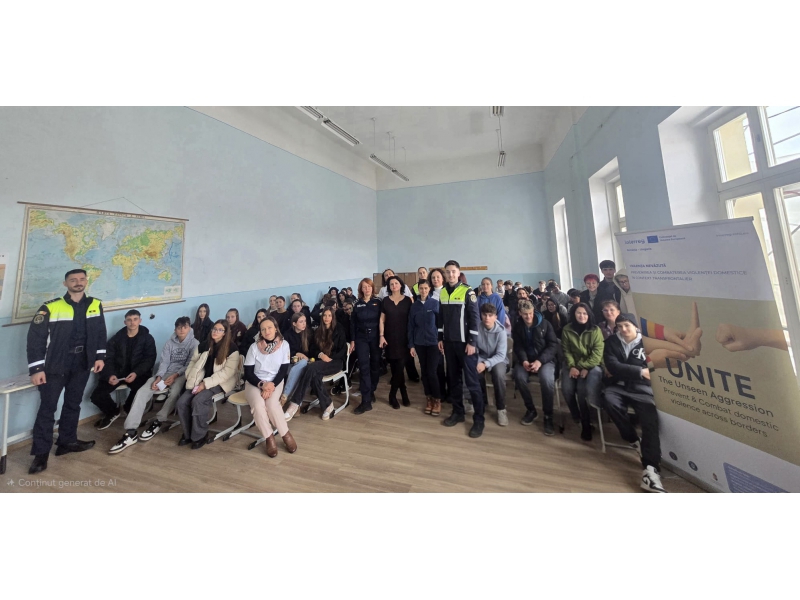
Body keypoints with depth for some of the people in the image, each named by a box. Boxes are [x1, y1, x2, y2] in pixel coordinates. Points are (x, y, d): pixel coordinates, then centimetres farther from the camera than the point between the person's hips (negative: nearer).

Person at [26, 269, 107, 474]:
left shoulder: (95, 305, 0)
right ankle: (41, 453, 15)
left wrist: (100, 356, 3)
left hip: (81, 365, 3)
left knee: (73, 404, 15)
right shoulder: (50, 308, -11)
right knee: (47, 408, 3)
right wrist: (36, 368, -13)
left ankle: (67, 441, 28)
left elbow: (100, 333, 7)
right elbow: (35, 338, -10)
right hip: (55, 366, -3)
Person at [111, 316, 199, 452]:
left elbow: (190, 365, -7)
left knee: (174, 393, -34)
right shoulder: (170, 342, 13)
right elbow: (164, 362, 4)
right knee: (142, 392, -18)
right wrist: (158, 377, -13)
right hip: (166, 373, 5)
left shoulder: (194, 343, -1)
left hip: (182, 374, -5)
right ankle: (131, 433, -18)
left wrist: (175, 375, -19)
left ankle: (157, 422, -12)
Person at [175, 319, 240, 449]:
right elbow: (193, 362, 15)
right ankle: (188, 434, 8)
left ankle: (200, 436, -6)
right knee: (182, 402, -14)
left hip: (220, 383, -6)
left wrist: (206, 383, -19)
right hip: (200, 381, 6)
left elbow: (228, 372, -16)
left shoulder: (232, 349, -11)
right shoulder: (204, 345, 8)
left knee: (198, 401, -26)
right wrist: (192, 380, -2)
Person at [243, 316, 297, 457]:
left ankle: (286, 435, -7)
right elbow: (248, 373, -4)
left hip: (275, 382, 0)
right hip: (255, 383, 1)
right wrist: (262, 385, -20)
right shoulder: (254, 347, -5)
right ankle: (270, 438, -8)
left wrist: (271, 385, -18)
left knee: (272, 404, -29)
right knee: (258, 405, -29)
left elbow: (283, 370, -5)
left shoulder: (284, 345, -6)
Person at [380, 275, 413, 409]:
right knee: (395, 367, 4)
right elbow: (382, 319, 4)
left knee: (400, 366, -3)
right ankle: (404, 395, 19)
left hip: (403, 337, -1)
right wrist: (381, 335, -3)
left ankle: (392, 395, 15)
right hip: (390, 337, 1)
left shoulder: (407, 300, 1)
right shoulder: (385, 300, 4)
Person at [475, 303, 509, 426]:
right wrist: (477, 362, -30)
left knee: (498, 374, -34)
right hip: (482, 358, 2)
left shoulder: (501, 331, -18)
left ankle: (501, 408, -10)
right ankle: (482, 401, -1)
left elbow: (501, 355, -21)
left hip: (498, 359, -1)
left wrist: (486, 364, -34)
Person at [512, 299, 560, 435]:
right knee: (519, 376, -27)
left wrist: (540, 361, -22)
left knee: (547, 378, -32)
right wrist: (524, 360, -20)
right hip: (526, 359, 2)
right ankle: (530, 410, -3)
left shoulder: (544, 324, -5)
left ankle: (548, 416, -11)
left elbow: (553, 345, -8)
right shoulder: (517, 327, 2)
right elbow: (518, 346, 1)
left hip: (545, 359, -2)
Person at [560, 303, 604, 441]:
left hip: (592, 365, -2)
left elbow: (597, 353, -8)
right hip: (573, 365, 2)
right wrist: (572, 366, -14)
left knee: (582, 389, -25)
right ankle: (575, 416, 10)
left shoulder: (596, 330, -3)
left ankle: (586, 424, -5)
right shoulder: (567, 329, 2)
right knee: (567, 388, -19)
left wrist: (585, 368, -18)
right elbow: (566, 350, 0)